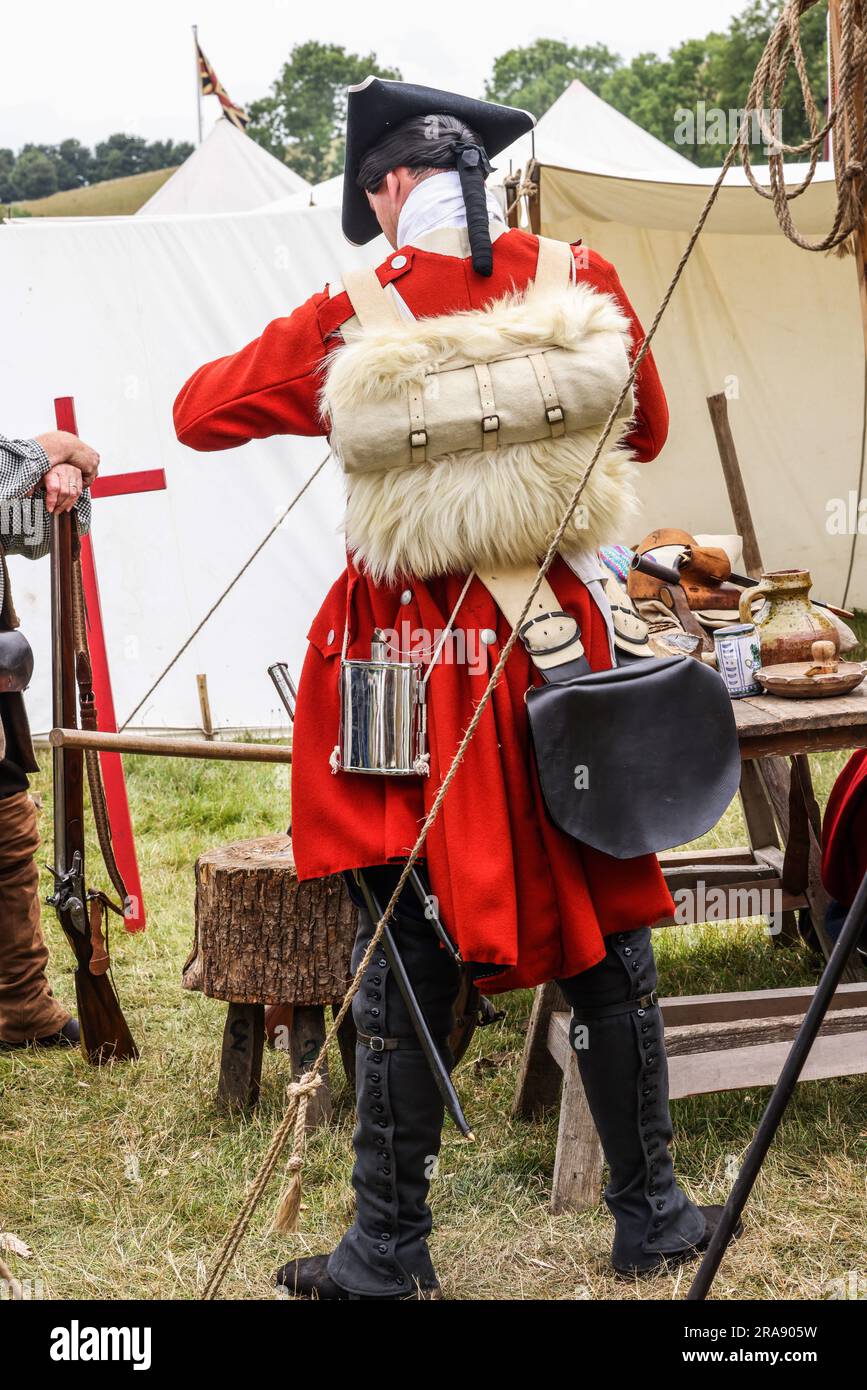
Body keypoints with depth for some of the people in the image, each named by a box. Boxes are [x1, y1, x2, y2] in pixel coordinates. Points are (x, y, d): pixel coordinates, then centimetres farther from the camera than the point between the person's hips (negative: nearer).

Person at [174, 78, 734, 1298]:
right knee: (603, 934, 13)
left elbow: (202, 413, 4)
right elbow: (646, 431, 15)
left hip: (414, 658, -2)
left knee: (406, 958, 7)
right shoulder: (582, 283, -1)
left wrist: (308, 383, 22)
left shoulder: (353, 318, -7)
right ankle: (650, 1215, 24)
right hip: (560, 646, 2)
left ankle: (392, 1247, 15)